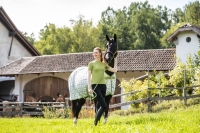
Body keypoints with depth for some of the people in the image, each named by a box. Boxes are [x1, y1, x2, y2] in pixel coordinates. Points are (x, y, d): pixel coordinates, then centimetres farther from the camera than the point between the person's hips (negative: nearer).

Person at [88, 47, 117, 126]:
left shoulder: (104, 64, 15)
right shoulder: (91, 64, 5)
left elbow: (115, 70, 13)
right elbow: (89, 76, 0)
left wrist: (115, 60, 17)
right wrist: (89, 87, -10)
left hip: (103, 86, 5)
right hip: (95, 86, -5)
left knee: (100, 106, 6)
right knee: (104, 106, -15)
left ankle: (96, 122, 15)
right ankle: (96, 122, -4)